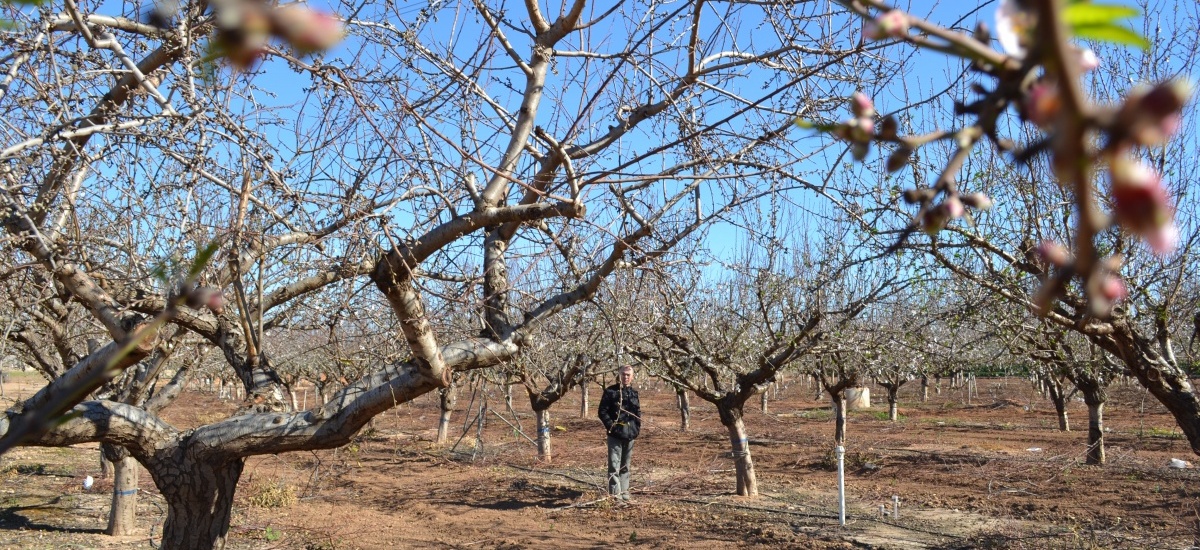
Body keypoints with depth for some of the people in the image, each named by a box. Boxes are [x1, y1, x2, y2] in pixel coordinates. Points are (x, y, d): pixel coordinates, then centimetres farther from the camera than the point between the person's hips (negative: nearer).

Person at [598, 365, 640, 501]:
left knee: (625, 465, 14)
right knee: (614, 464, -7)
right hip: (615, 434, -5)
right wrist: (610, 425, -14)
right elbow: (602, 411, -6)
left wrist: (638, 427, 8)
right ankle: (615, 492, -5)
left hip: (630, 434, 5)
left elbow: (638, 412, 20)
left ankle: (624, 490, 22)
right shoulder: (611, 391, -5)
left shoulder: (634, 393, 11)